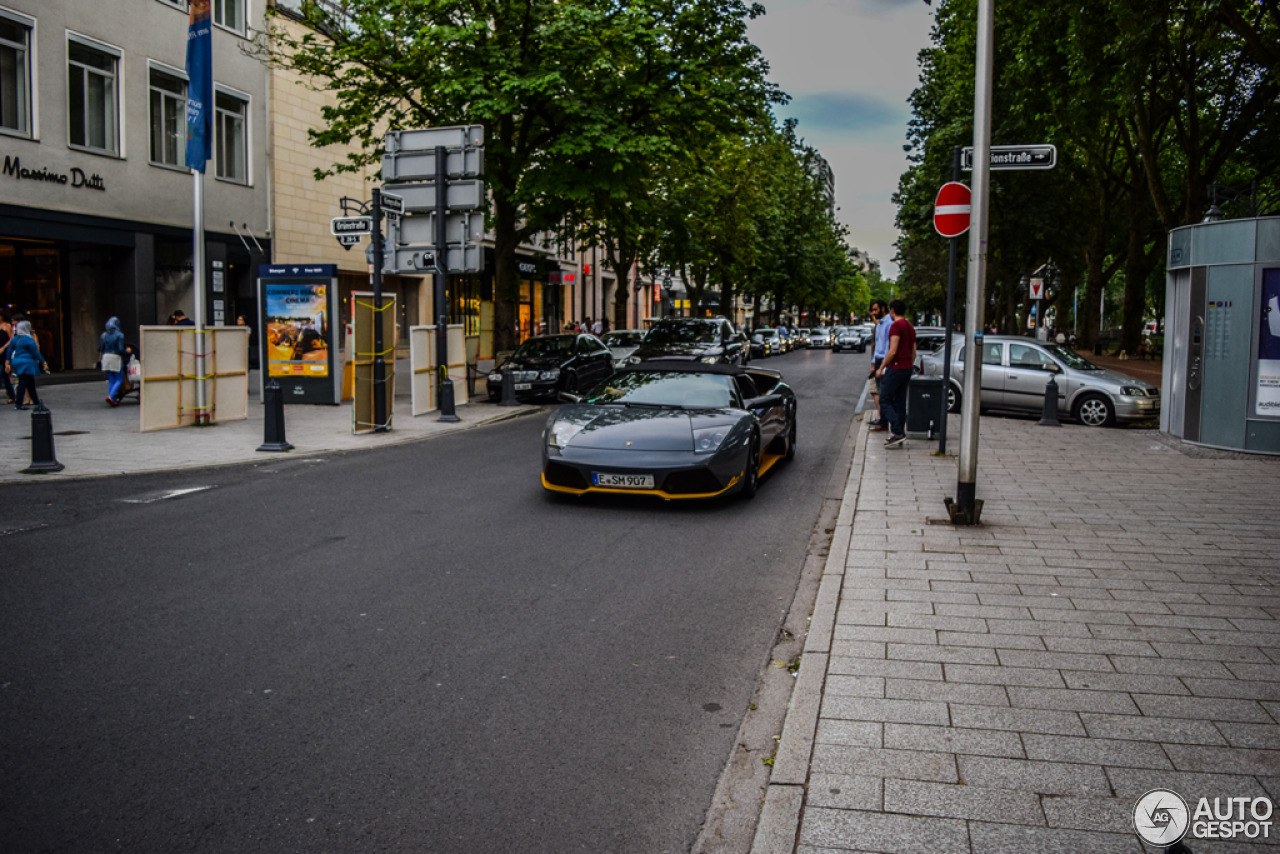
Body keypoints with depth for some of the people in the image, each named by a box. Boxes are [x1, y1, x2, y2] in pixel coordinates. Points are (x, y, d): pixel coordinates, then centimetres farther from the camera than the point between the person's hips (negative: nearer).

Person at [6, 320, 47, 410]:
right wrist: (43, 362, -6)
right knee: (23, 383, -6)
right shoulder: (29, 339, -12)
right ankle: (18, 404, -6)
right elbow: (36, 353, -12)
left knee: (30, 384, 15)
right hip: (27, 364, -8)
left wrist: (8, 362, 19)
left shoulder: (14, 339, 9)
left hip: (17, 362, 8)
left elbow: (9, 351, 12)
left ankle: (36, 401, 22)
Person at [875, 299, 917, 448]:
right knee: (899, 403, 11)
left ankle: (897, 432, -14)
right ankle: (899, 435, 12)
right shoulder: (910, 327, 15)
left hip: (895, 368, -9)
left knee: (884, 401, -5)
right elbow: (913, 352, 18)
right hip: (907, 368, 9)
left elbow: (892, 351, -20)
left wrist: (881, 367, -12)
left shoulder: (896, 326, -13)